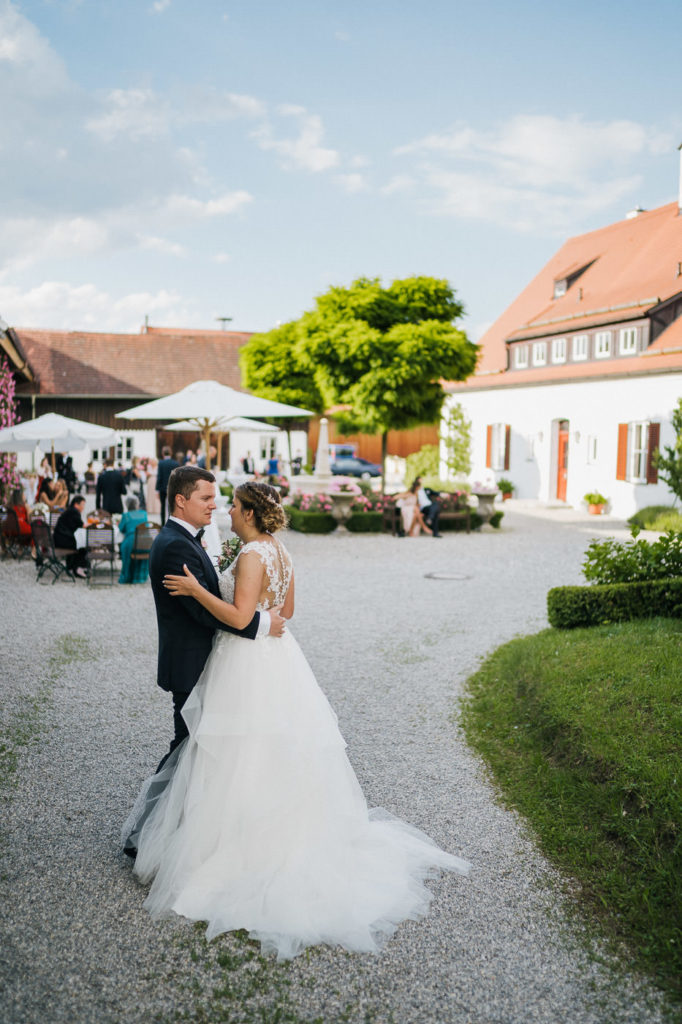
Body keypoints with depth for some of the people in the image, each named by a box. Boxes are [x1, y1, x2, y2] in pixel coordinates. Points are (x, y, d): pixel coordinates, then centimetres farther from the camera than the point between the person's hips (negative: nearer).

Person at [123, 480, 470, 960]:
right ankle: (293, 835, 28)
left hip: (249, 666, -9)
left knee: (244, 757, 1)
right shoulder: (280, 551, 8)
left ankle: (239, 847, 12)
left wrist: (196, 590, -24)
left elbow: (239, 617, -27)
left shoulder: (252, 555, -19)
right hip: (277, 657, 9)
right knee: (279, 755, 18)